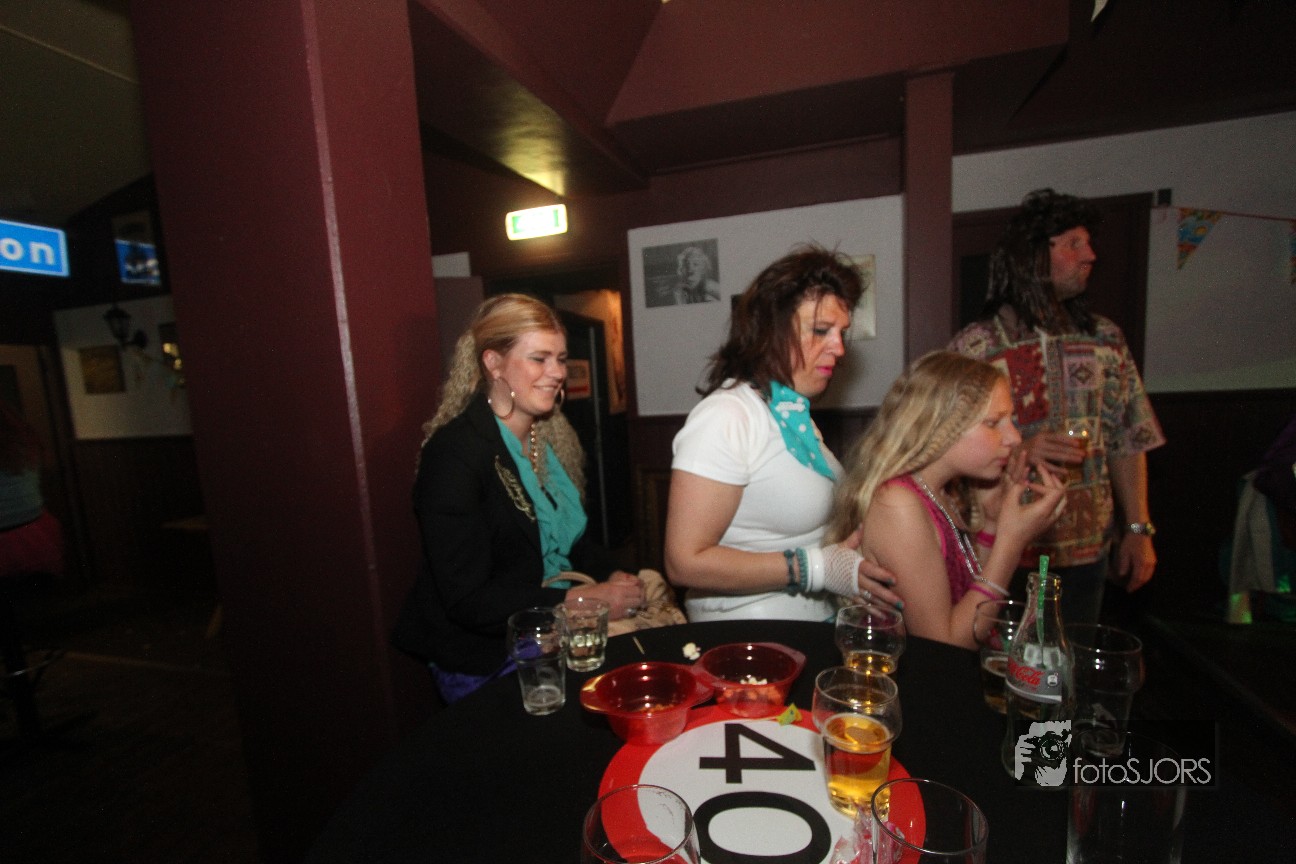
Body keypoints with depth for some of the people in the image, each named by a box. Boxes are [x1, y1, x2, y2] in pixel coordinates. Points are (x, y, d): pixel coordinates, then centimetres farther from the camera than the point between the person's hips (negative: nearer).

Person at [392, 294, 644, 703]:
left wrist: (614, 578, -5)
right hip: (487, 664, -6)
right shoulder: (454, 452, -18)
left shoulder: (553, 436, 7)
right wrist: (583, 599, -20)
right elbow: (467, 600, -19)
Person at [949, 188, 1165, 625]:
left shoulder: (1105, 338, 6)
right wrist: (1018, 451, -24)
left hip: (1088, 548, 4)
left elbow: (1127, 440, 9)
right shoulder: (974, 345, -8)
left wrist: (1139, 528, 6)